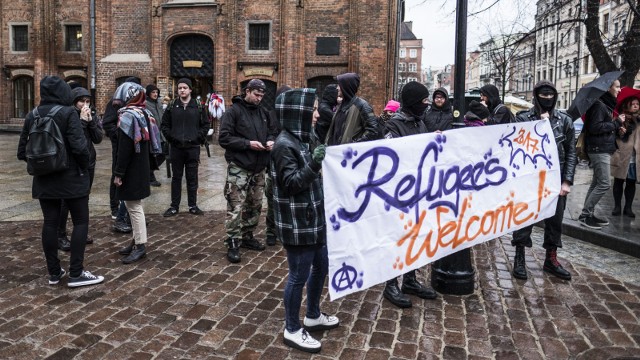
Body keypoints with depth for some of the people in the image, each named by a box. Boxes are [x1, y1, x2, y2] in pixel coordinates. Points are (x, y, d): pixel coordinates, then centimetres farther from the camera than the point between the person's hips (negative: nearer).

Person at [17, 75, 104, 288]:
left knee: (50, 223, 10)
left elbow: (22, 152, 8)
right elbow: (79, 146, -21)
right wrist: (85, 165, -5)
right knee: (80, 222, 3)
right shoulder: (68, 113, -12)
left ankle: (54, 272, 18)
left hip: (43, 179, 6)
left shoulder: (32, 116, 5)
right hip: (71, 177, -6)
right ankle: (76, 273, 2)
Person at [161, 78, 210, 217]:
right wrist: (170, 137, -2)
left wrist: (199, 138, -4)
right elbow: (164, 125, 9)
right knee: (176, 177, 8)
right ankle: (174, 206, 15)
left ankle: (193, 205, 16)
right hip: (176, 148, 1)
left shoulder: (198, 107, 2)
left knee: (192, 178, 6)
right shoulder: (171, 107, 4)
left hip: (193, 148, 0)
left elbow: (205, 124, 6)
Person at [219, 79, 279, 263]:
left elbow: (273, 130, 21)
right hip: (239, 167, -6)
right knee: (236, 207, -7)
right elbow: (224, 138, -13)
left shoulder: (263, 112, 10)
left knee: (255, 205, 15)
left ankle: (247, 236, 30)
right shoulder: (233, 111, -8)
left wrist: (271, 141, -2)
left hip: (259, 167, 7)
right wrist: (248, 144, -20)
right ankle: (233, 244, 2)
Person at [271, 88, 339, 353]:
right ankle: (292, 330, 19)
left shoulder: (302, 139, 10)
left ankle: (313, 316, 38)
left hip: (313, 218, 10)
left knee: (321, 266, 19)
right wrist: (314, 163, -30)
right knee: (299, 275, 2)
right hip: (296, 223, -10)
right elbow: (291, 183, -22)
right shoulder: (284, 145, -18)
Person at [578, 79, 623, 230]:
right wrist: (616, 123, -16)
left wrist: (617, 128, 8)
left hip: (603, 149, 10)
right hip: (599, 150, -10)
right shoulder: (599, 105, -14)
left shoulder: (607, 105, 18)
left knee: (597, 183, 11)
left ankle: (588, 214, 16)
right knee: (604, 184, -11)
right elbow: (595, 127, -22)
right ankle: (585, 215, -5)